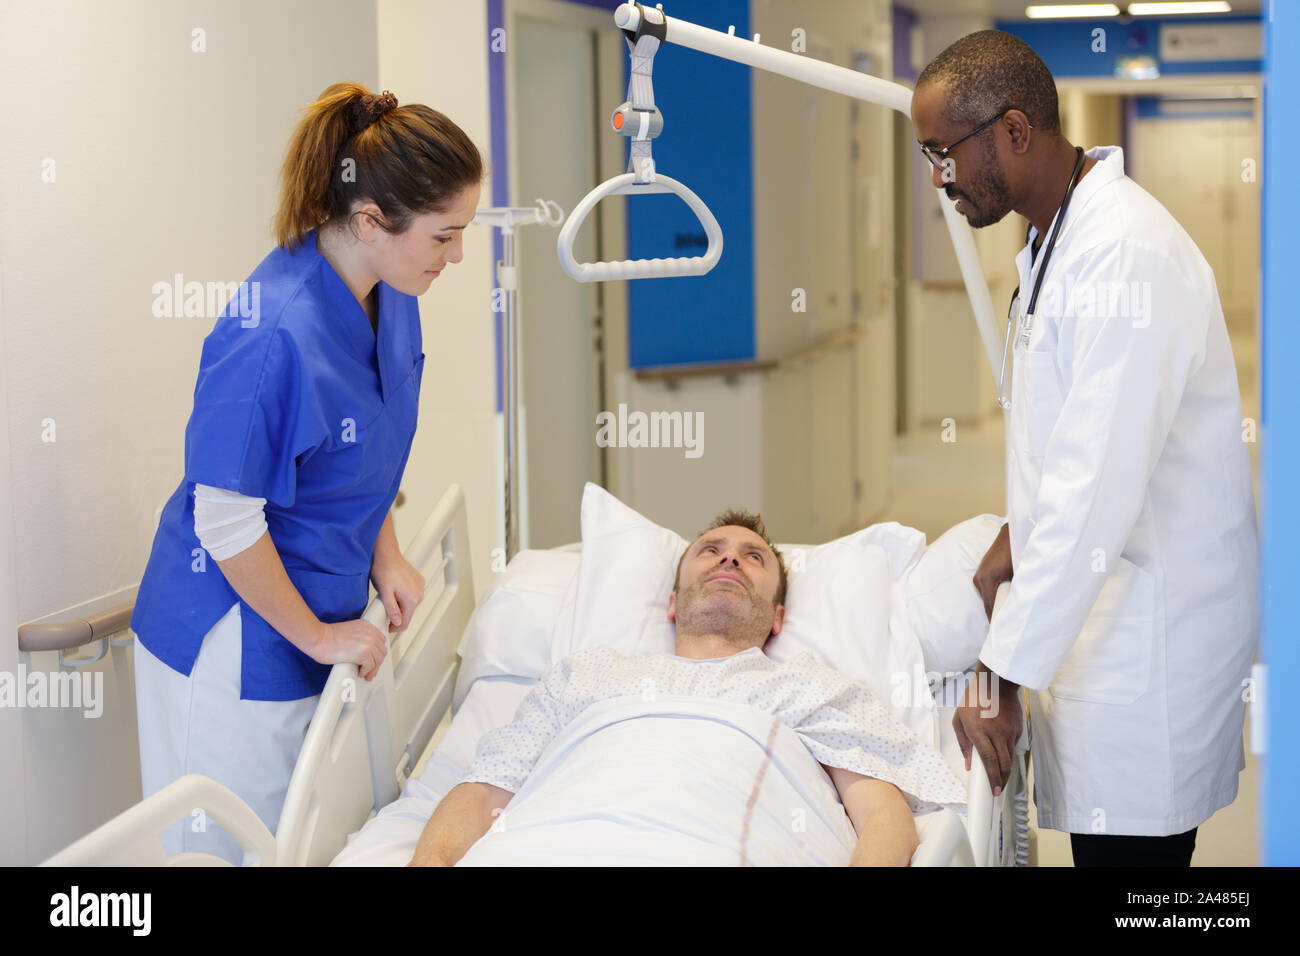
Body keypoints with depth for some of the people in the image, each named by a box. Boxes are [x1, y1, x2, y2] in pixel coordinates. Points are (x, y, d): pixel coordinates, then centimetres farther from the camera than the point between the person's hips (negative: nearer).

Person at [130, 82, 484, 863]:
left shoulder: (390, 295, -4)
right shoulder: (273, 337, -31)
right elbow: (226, 524, -24)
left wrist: (385, 558, 6)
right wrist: (316, 635, -13)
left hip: (326, 617, 8)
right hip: (238, 645, -7)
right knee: (237, 847, 8)